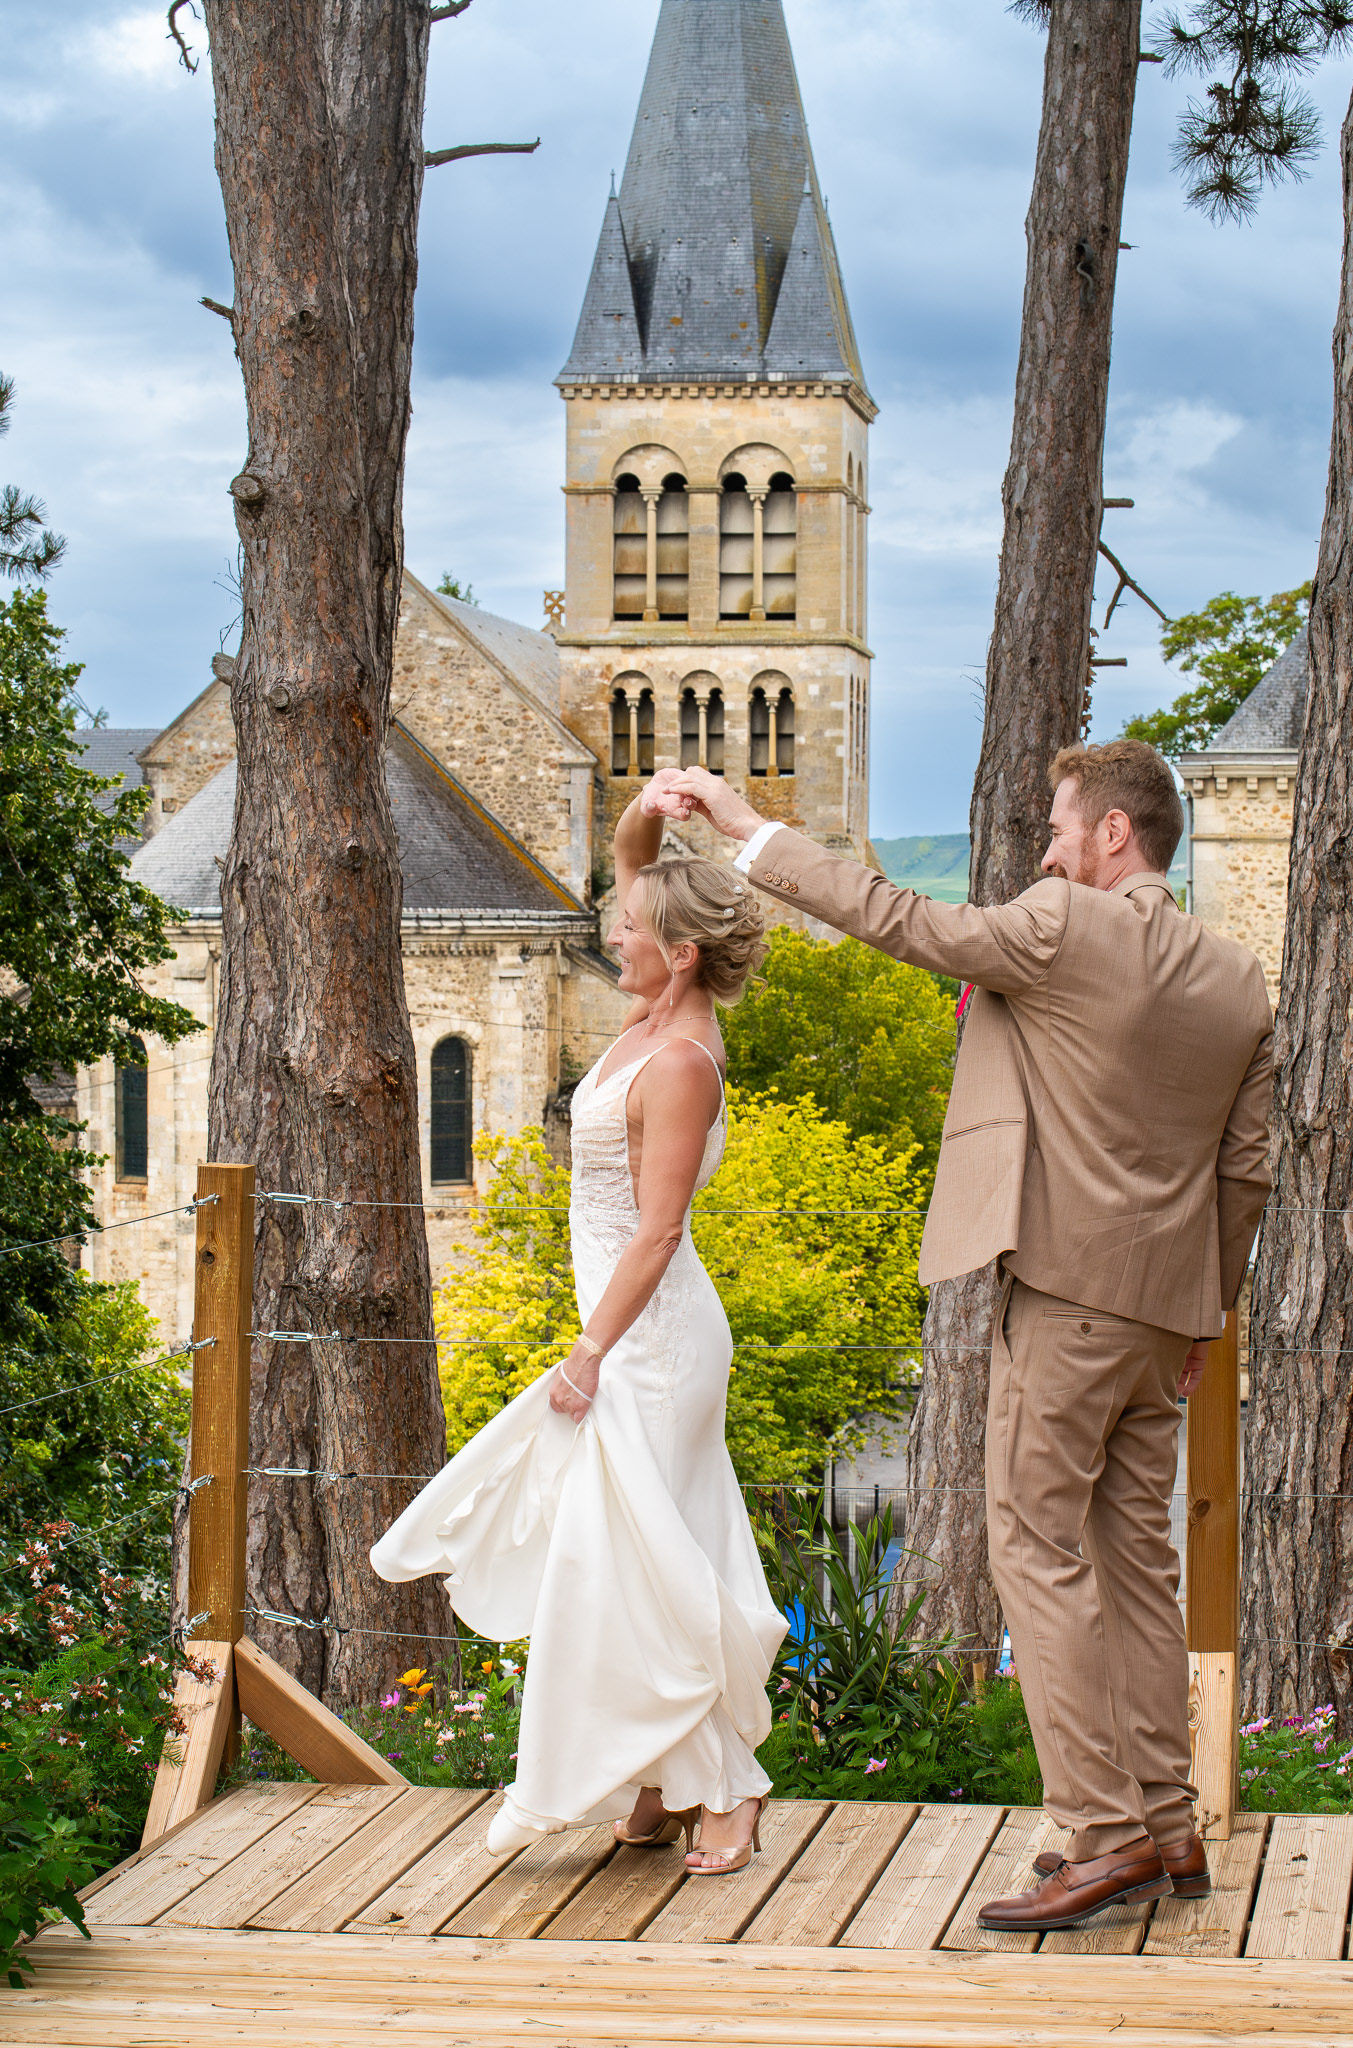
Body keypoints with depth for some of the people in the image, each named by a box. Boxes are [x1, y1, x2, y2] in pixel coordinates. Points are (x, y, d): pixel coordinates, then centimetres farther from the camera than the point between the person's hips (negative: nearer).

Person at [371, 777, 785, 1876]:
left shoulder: (681, 1062, -19)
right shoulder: (657, 1018, 6)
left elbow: (656, 1229, -21)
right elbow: (634, 887, 20)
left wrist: (589, 1354, -20)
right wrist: (639, 833, -1)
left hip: (652, 1335, -10)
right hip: (636, 1333, 10)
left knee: (635, 1564, -8)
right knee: (633, 1564, 11)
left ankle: (723, 1786, -2)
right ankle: (670, 1786, 17)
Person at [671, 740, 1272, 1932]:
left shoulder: (1063, 930, -11)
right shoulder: (1238, 982, 10)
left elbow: (894, 918, -6)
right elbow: (1245, 1169, 14)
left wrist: (752, 829, 3)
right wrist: (1203, 1316, 23)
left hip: (1067, 1287, -8)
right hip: (1165, 1300, 8)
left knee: (1039, 1551, -6)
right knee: (1136, 1560, 13)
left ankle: (1106, 1835, -10)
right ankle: (1168, 1826, 16)